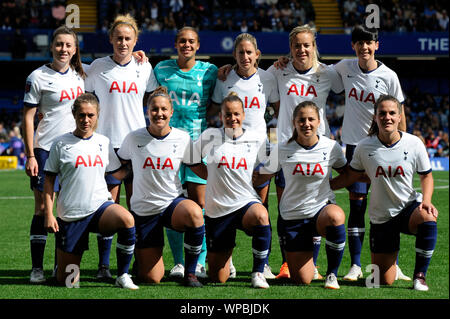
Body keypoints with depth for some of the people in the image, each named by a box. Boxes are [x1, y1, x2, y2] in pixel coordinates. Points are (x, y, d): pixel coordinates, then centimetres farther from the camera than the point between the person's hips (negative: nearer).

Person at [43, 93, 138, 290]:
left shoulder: (103, 142, 8)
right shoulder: (61, 144, -1)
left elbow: (115, 173, 21)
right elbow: (49, 180, 2)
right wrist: (49, 214, -5)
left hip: (100, 205, 2)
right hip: (70, 214, -2)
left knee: (126, 219, -34)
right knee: (66, 281, -2)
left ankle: (122, 276, -18)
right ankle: (62, 260, 37)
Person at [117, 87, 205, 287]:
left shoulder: (182, 138, -3)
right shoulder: (134, 138, -5)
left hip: (173, 202, 0)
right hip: (143, 209, 0)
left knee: (194, 213, -38)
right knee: (152, 278, -5)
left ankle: (190, 272, -18)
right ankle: (141, 256, 35)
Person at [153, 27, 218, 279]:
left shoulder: (210, 71, 5)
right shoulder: (162, 69, 8)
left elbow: (215, 107, 10)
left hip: (199, 142, -1)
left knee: (200, 203, -4)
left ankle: (200, 263, 2)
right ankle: (179, 262, 7)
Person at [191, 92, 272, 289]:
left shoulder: (255, 140, 3)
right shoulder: (210, 136, 0)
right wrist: (210, 176, 6)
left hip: (246, 202, 0)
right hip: (216, 210, 0)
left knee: (261, 216, -40)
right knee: (218, 279, 1)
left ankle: (258, 273, -25)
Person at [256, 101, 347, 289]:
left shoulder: (331, 147, -4)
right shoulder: (282, 150, -6)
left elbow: (347, 173, 14)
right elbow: (263, 176, 4)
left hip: (322, 209, 0)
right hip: (292, 215, 0)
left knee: (336, 216, -40)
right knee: (303, 280, -7)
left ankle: (332, 273, -18)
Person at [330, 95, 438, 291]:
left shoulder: (414, 144, -8)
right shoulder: (365, 147, -7)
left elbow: (426, 176, 5)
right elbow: (350, 176, 8)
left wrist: (426, 200, -12)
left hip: (409, 207, -1)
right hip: (381, 217, 1)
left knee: (428, 218, -39)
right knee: (384, 282, -1)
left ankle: (420, 275, -19)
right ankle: (391, 258, 39)